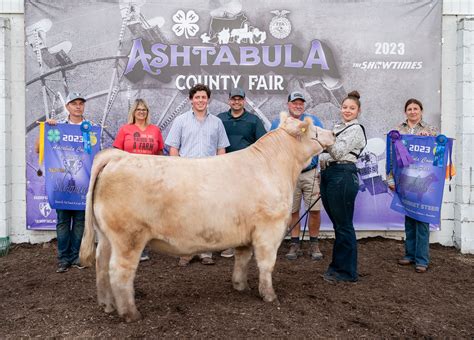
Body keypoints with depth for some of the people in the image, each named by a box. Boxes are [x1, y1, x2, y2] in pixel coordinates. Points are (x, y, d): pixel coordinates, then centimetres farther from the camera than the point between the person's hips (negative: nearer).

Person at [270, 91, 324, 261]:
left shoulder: (314, 121, 7)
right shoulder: (277, 123, 9)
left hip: (311, 172, 0)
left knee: (315, 210, -1)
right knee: (292, 210, 7)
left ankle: (314, 244, 15)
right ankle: (295, 244, 20)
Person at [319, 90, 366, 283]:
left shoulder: (356, 130, -4)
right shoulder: (338, 127, 21)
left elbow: (338, 153, -15)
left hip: (343, 176, -8)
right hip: (328, 175, 8)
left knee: (343, 225, -3)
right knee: (338, 224, 14)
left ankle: (347, 272, 7)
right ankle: (338, 265, 24)